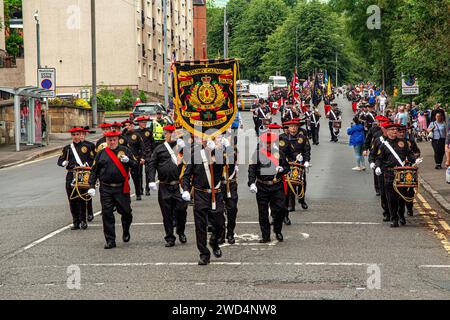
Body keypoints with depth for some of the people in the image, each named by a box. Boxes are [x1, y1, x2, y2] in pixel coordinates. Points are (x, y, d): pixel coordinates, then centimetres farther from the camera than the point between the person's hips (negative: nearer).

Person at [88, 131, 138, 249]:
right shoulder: (101, 154, 8)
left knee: (126, 212, 4)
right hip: (106, 189, 1)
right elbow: (94, 171, 9)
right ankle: (110, 240, 3)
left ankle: (126, 232, 34)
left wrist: (128, 161, -16)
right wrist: (92, 186, 1)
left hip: (122, 188, -1)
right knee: (107, 214, -2)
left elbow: (136, 165, 4)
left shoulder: (125, 150, 5)